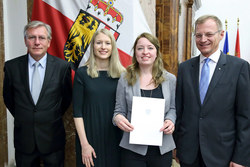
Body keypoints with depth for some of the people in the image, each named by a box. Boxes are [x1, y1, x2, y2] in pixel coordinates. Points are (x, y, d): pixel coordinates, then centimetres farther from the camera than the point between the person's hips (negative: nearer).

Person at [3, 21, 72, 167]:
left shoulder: (62, 66, -9)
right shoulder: (12, 66, -5)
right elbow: (8, 97, 9)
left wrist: (54, 117, 8)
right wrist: (22, 117, 11)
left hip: (53, 138, -1)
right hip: (23, 138, 1)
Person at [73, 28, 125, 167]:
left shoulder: (122, 74, 2)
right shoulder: (82, 73, -3)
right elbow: (77, 111, -5)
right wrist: (84, 144, -10)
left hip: (116, 137, 2)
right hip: (90, 135, -2)